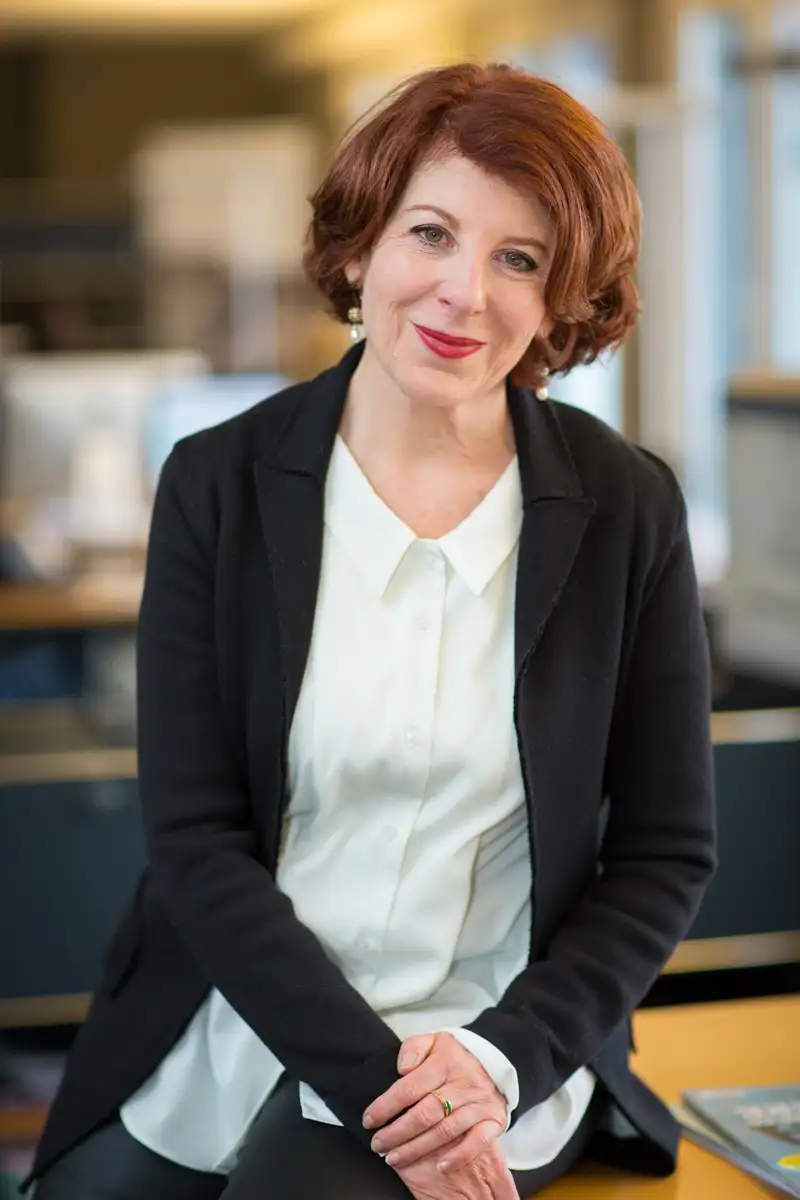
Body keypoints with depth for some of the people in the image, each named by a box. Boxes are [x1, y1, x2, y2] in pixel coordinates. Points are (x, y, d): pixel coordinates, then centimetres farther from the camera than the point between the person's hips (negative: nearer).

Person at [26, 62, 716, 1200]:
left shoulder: (629, 507, -3)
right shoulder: (219, 484, -3)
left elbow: (666, 854, 1)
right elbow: (195, 837, -6)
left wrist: (505, 1058, -12)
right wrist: (371, 1069, -16)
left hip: (497, 1053, -2)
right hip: (217, 1037, 2)